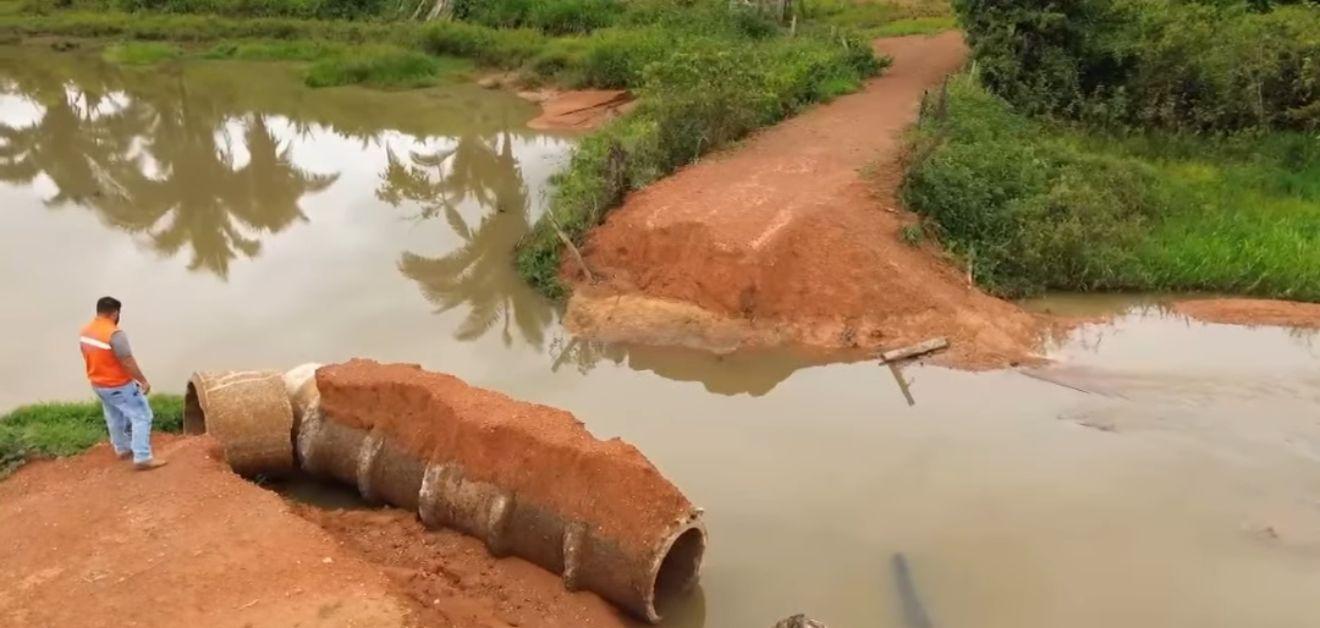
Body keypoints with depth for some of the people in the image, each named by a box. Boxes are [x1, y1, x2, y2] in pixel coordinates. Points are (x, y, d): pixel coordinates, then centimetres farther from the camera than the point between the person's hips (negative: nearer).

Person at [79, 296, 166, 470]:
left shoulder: (85, 331, 0)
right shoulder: (115, 334, -27)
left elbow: (89, 357, 12)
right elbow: (128, 362, -25)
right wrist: (143, 381, -15)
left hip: (98, 384, 9)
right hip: (119, 386, -9)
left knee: (114, 417, 25)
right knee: (141, 416, -1)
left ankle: (122, 449, 40)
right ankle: (142, 458, -4)